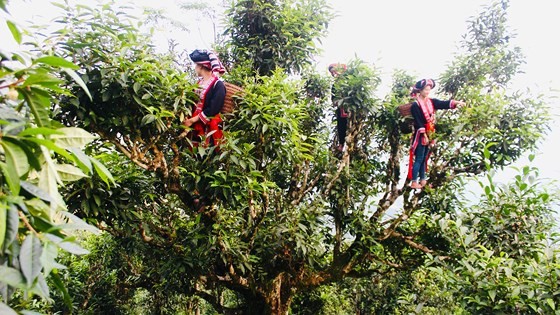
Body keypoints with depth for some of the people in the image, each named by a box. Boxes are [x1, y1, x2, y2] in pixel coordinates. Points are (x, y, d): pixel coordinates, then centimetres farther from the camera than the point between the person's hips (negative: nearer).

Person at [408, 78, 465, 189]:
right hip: (420, 135, -7)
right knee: (419, 158, -4)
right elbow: (418, 122, -17)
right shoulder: (415, 105, -14)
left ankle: (422, 180, 21)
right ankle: (414, 182, 3)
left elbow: (444, 104, -4)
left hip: (429, 135, 7)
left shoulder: (431, 102, 7)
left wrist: (456, 102, -20)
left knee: (425, 158, 13)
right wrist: (424, 135, -19)